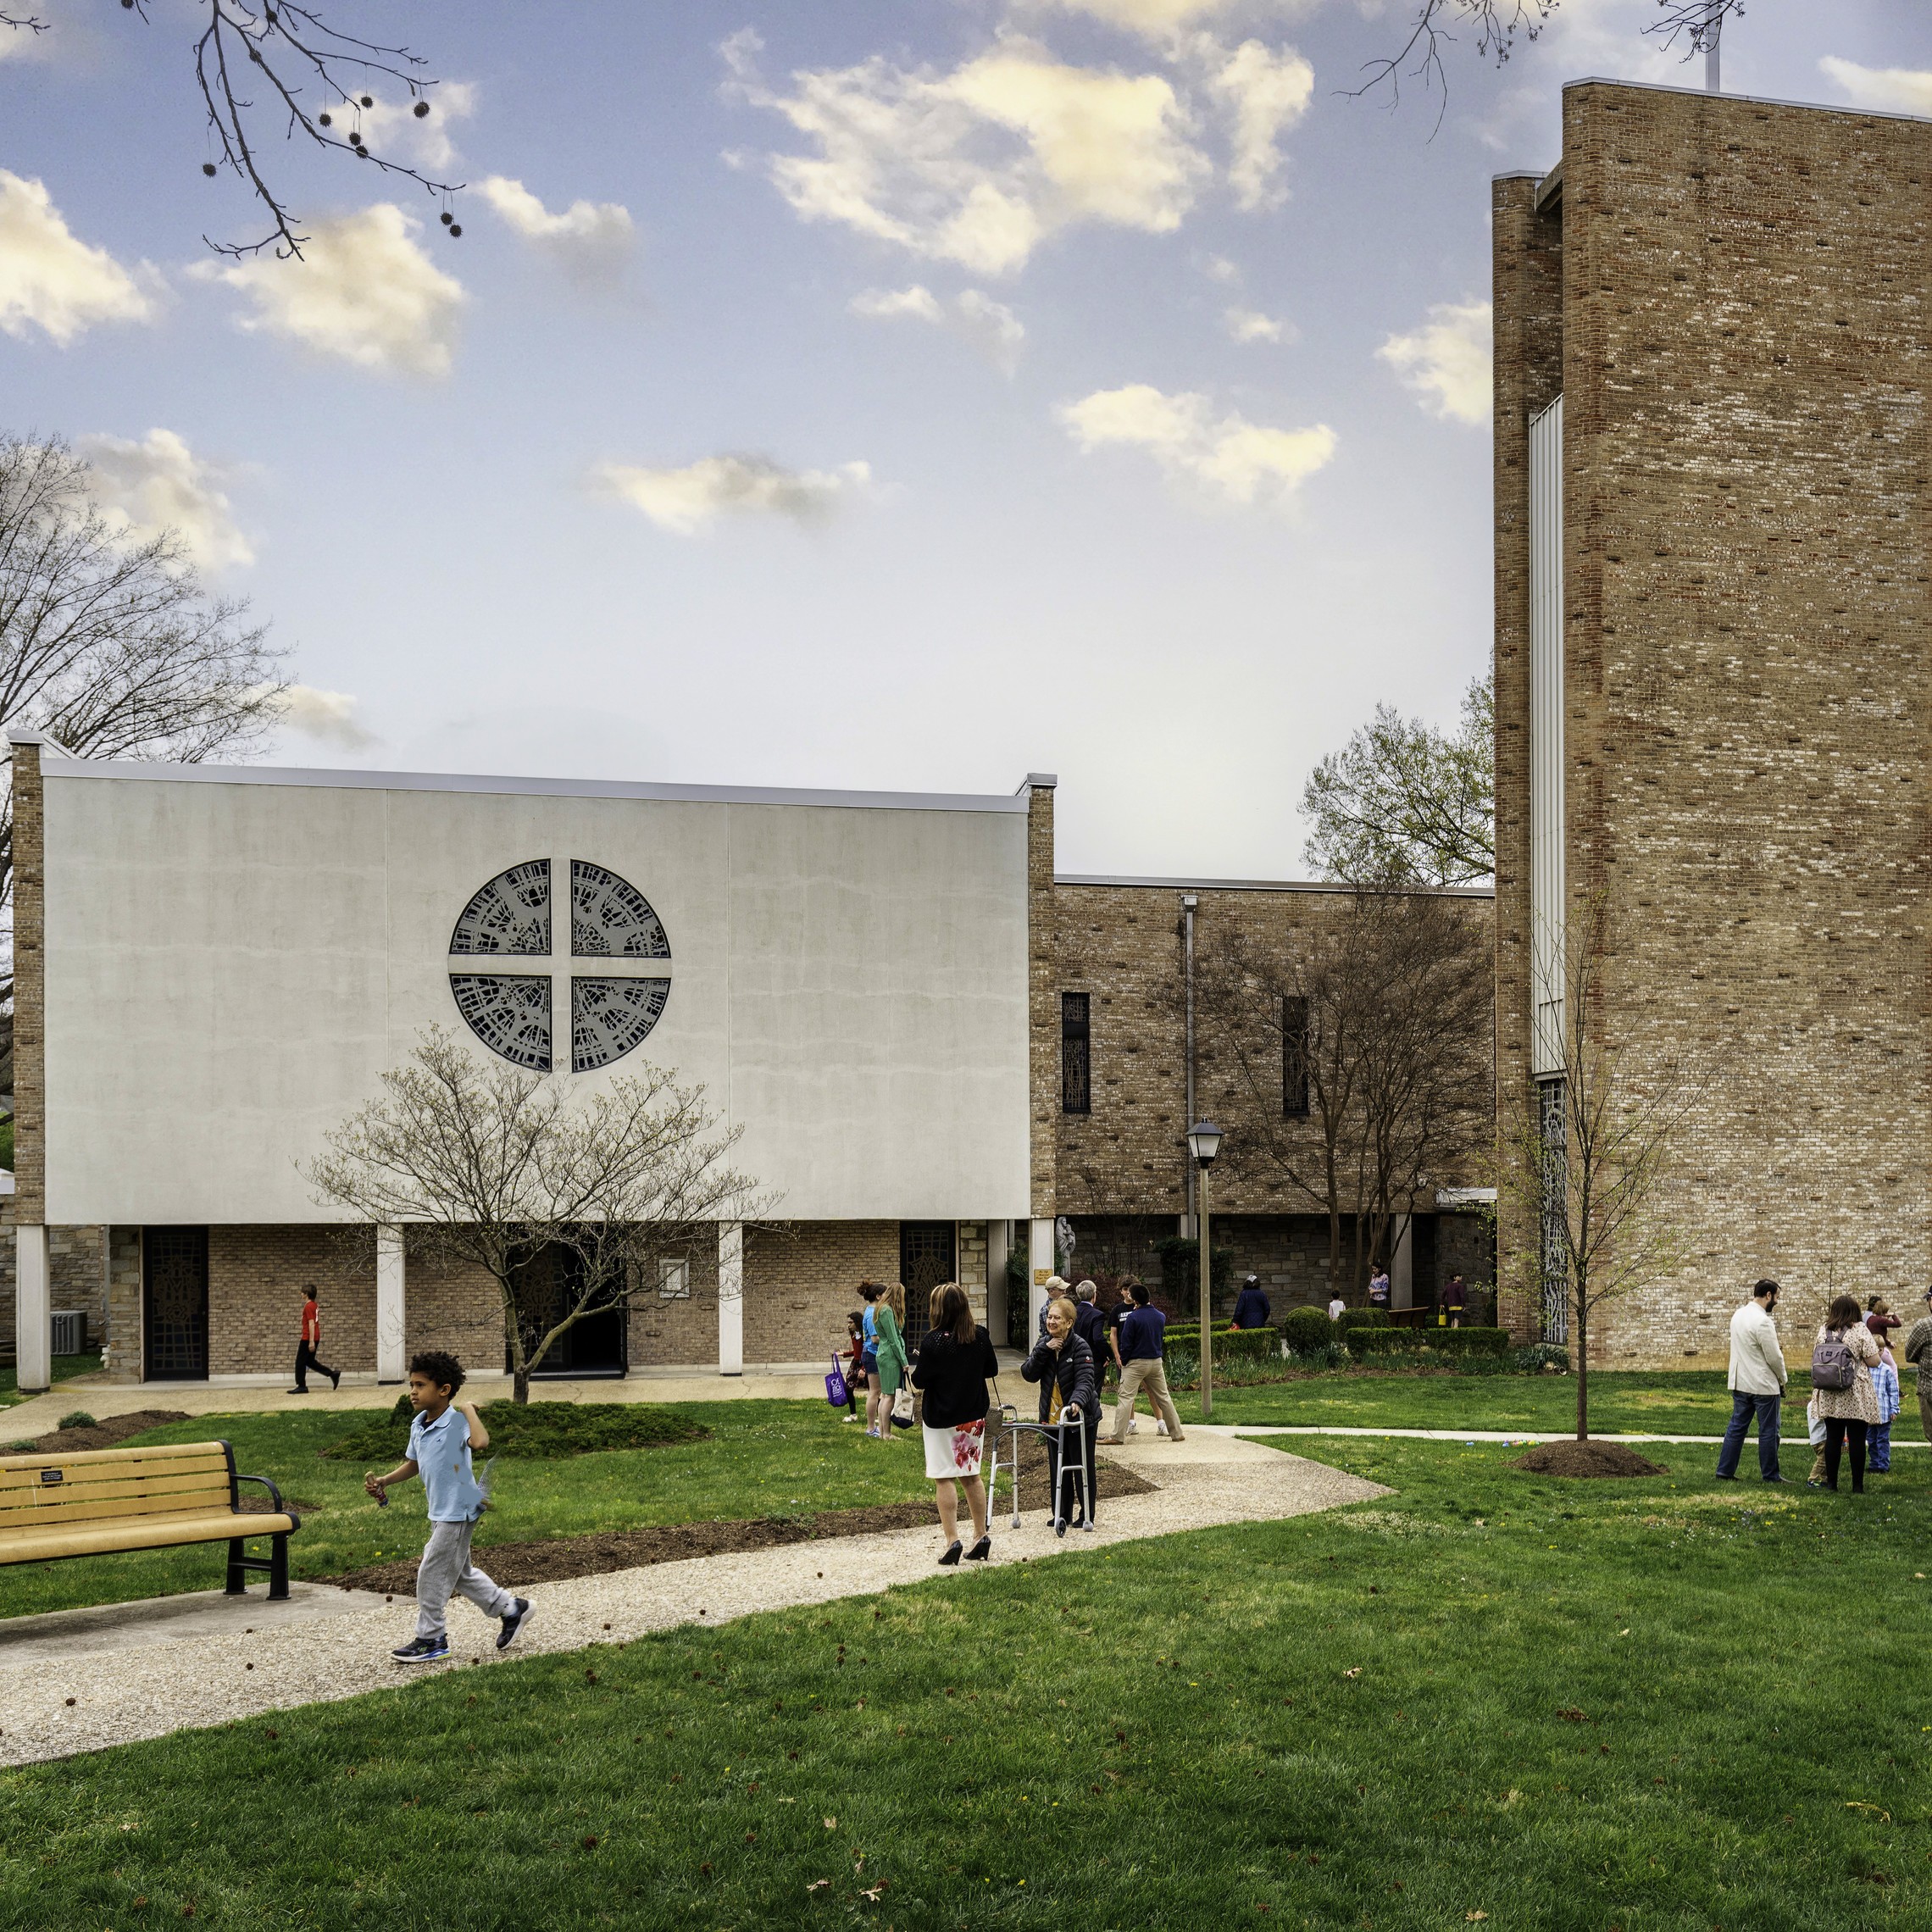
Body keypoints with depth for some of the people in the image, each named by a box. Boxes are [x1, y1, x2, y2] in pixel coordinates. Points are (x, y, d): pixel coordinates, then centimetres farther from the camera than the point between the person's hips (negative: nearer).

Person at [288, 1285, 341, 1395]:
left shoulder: (308, 1306, -15)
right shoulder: (315, 1305, 13)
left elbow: (311, 1324, -21)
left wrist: (311, 1341, -23)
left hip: (308, 1339, -9)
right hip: (315, 1338, 9)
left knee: (300, 1362, 1)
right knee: (310, 1361, 16)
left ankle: (301, 1386, 3)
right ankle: (333, 1374, 9)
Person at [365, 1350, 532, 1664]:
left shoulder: (456, 1421, -20)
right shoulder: (418, 1425, 7)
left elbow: (480, 1442, -42)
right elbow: (413, 1464, 21)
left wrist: (468, 1409, -31)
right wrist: (384, 1481, 9)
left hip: (458, 1512, -9)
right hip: (440, 1512, 9)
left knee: (432, 1573, -2)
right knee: (459, 1572, 18)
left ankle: (431, 1639, 13)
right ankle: (511, 1609, 31)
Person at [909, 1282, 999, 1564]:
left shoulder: (933, 1341, -20)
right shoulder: (980, 1336, -4)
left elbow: (919, 1382, -13)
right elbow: (992, 1370, 9)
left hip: (942, 1419, -5)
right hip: (974, 1416, 5)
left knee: (944, 1479, 2)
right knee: (972, 1476, 15)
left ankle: (952, 1540, -2)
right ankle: (981, 1537, 19)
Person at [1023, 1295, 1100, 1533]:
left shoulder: (1080, 1347, -14)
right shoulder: (1044, 1345, 5)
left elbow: (1086, 1379, -26)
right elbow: (1027, 1374, -5)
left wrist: (1077, 1401, -45)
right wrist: (1044, 1351, -17)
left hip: (1081, 1417, -5)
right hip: (1053, 1417, 5)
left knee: (1083, 1467, 7)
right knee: (1058, 1469, 10)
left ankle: (1087, 1516, 18)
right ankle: (1061, 1515, 21)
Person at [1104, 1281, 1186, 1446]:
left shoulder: (1133, 1317, -14)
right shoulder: (1160, 1316, 3)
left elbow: (1126, 1344, -10)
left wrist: (1123, 1361, 0)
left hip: (1135, 1363, -6)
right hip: (1156, 1362, 6)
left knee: (1126, 1398, -5)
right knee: (1163, 1397, 13)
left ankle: (1118, 1435, -9)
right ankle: (1176, 1433, 16)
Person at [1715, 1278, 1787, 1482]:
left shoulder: (1738, 1315, 7)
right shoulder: (1762, 1322, -21)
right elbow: (1774, 1357, -17)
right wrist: (1783, 1378, 2)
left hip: (1739, 1382, 8)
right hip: (1763, 1385, -8)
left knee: (1737, 1427, 12)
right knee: (1768, 1431, 4)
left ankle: (1725, 1471, 12)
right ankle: (1770, 1475, 12)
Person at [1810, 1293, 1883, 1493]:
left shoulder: (1823, 1331, 6)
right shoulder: (1860, 1330, -9)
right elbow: (1874, 1361, -9)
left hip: (1829, 1397, 4)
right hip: (1856, 1396, -4)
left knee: (1833, 1438, 10)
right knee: (1857, 1440, 1)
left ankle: (1831, 1482, 14)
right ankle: (1857, 1486, 4)